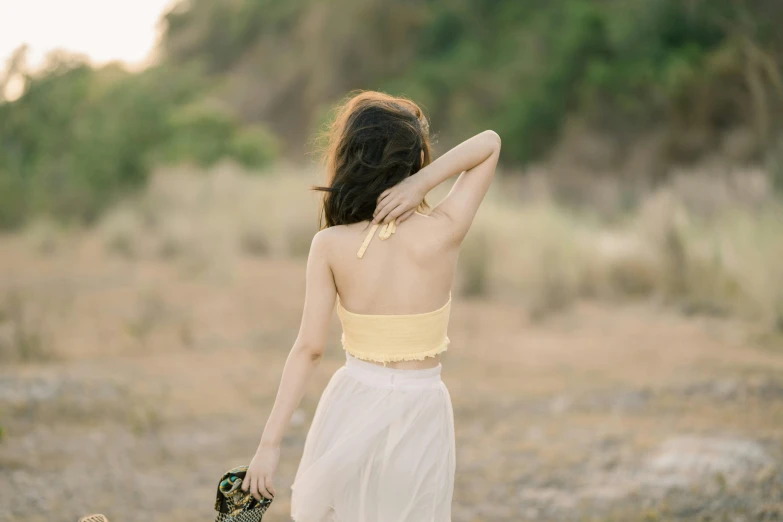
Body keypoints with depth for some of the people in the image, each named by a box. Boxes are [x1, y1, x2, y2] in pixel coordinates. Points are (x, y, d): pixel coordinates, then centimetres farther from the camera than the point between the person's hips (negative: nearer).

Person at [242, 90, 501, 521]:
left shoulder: (330, 246, -11)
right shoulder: (443, 233, -12)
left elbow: (309, 348, -11)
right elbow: (490, 143, -1)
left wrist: (270, 441, -6)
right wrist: (422, 182, -16)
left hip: (354, 405, 0)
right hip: (420, 410, 0)